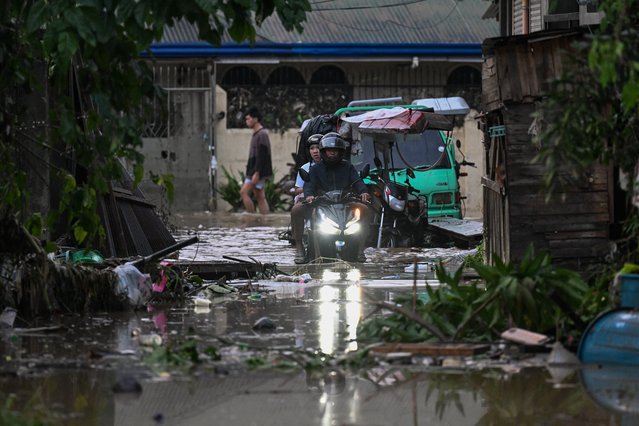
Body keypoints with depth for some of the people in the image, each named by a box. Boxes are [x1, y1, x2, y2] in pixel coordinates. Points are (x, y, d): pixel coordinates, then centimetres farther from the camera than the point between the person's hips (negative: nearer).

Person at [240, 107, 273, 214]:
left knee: (244, 192, -13)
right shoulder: (256, 134, 18)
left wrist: (256, 173, -24)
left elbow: (261, 156, -20)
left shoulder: (262, 134, -13)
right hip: (254, 171, 10)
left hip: (259, 171, -10)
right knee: (260, 197, 7)